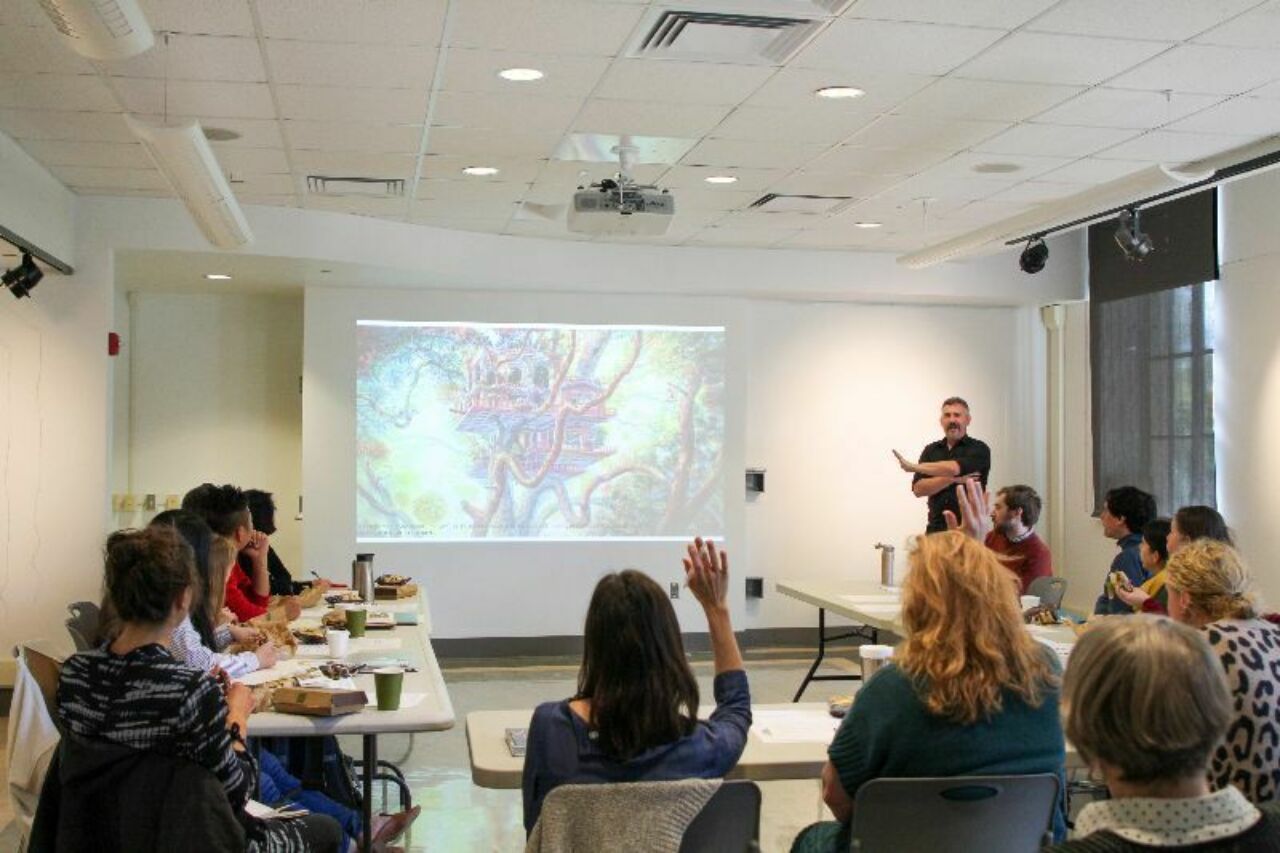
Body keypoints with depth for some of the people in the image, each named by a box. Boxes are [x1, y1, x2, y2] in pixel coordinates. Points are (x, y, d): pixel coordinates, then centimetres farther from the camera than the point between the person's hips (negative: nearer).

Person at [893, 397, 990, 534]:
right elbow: (918, 489, 3)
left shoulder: (979, 449, 1)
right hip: (936, 528, 3)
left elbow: (953, 468, -18)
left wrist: (913, 467, -6)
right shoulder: (931, 450, 14)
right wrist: (953, 478, -10)